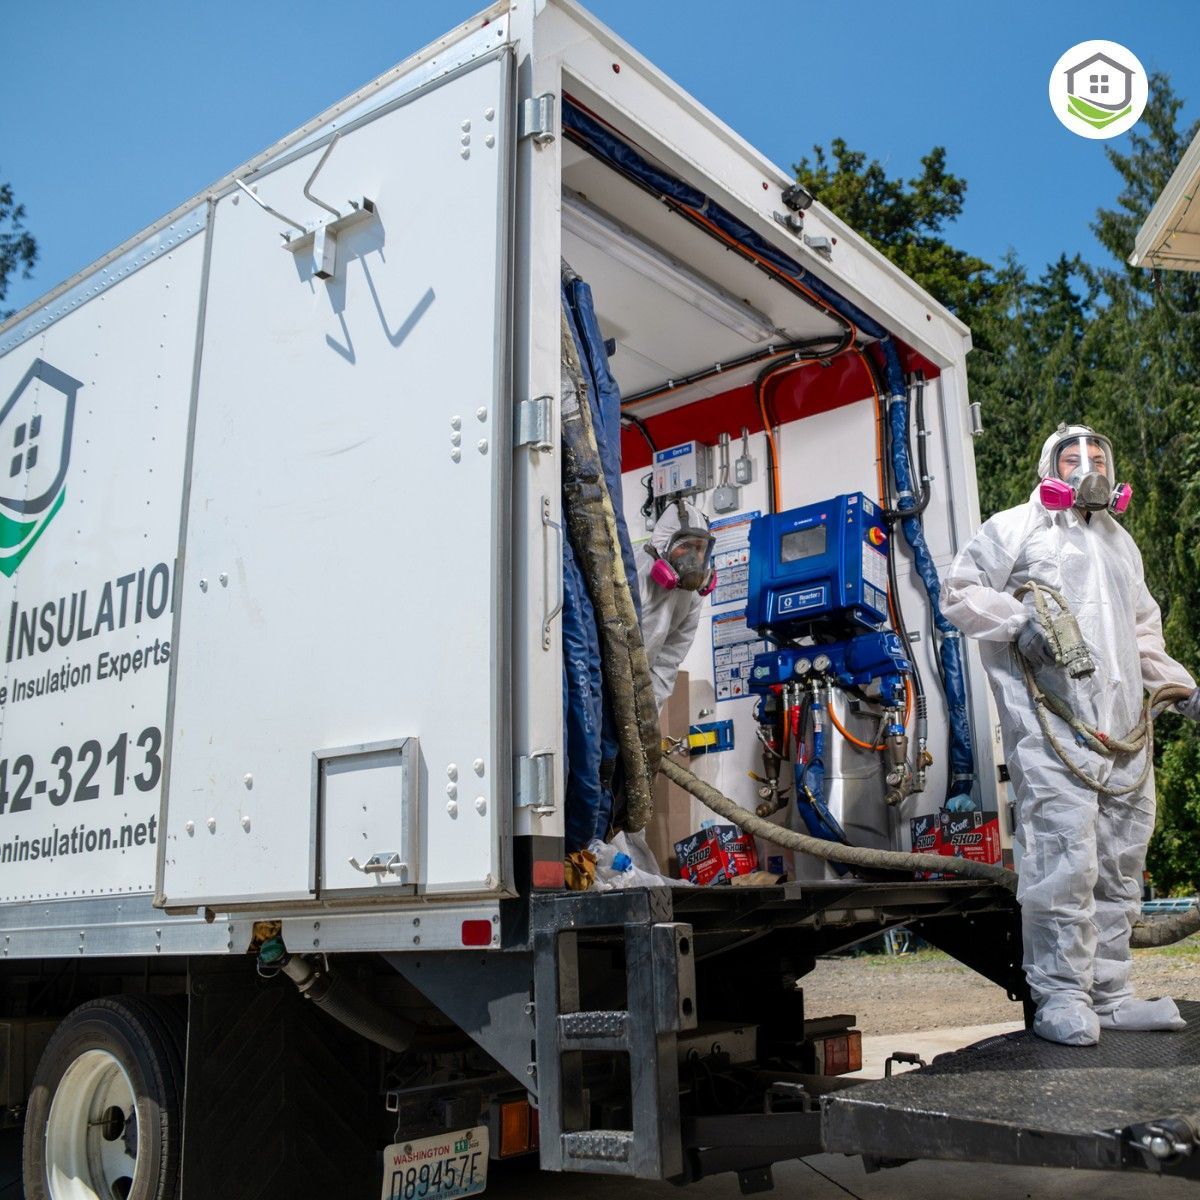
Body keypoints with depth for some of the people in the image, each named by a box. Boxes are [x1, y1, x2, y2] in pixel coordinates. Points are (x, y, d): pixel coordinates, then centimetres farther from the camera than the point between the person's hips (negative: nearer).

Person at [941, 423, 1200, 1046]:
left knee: (1121, 859, 9)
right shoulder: (1017, 528, 6)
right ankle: (1061, 996, -3)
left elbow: (1144, 637, 32)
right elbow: (960, 591, 0)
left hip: (1121, 726, 8)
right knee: (1063, 854, -12)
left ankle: (1108, 993, 20)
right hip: (1051, 724, -7)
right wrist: (1018, 623, -14)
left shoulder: (1120, 543, 28)